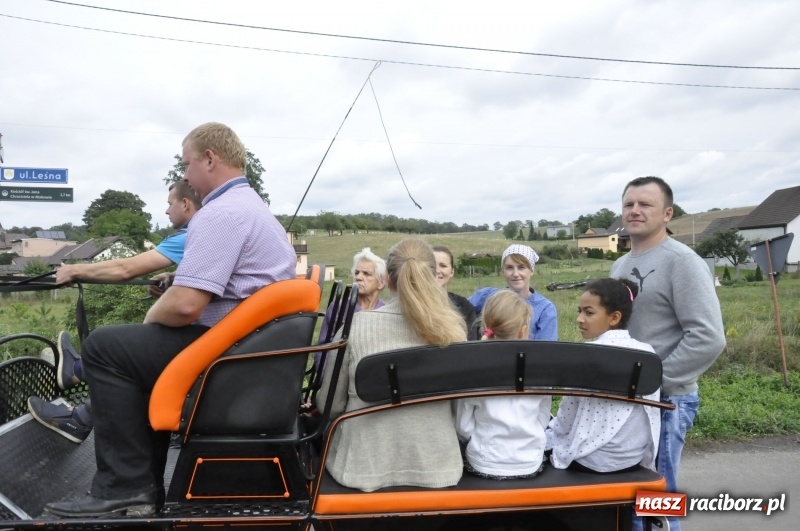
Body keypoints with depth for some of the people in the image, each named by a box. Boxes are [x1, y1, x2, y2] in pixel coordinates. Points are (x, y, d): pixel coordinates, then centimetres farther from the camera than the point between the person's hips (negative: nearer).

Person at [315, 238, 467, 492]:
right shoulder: (452, 329, -7)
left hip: (366, 464, -3)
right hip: (437, 466, 3)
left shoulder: (355, 325, -13)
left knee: (331, 428, 28)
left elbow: (330, 405, -3)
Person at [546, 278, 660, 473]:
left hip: (592, 460, -6)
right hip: (636, 457, 6)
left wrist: (547, 432, 7)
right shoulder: (647, 352, -2)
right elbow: (651, 413, 7)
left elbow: (567, 418, -11)